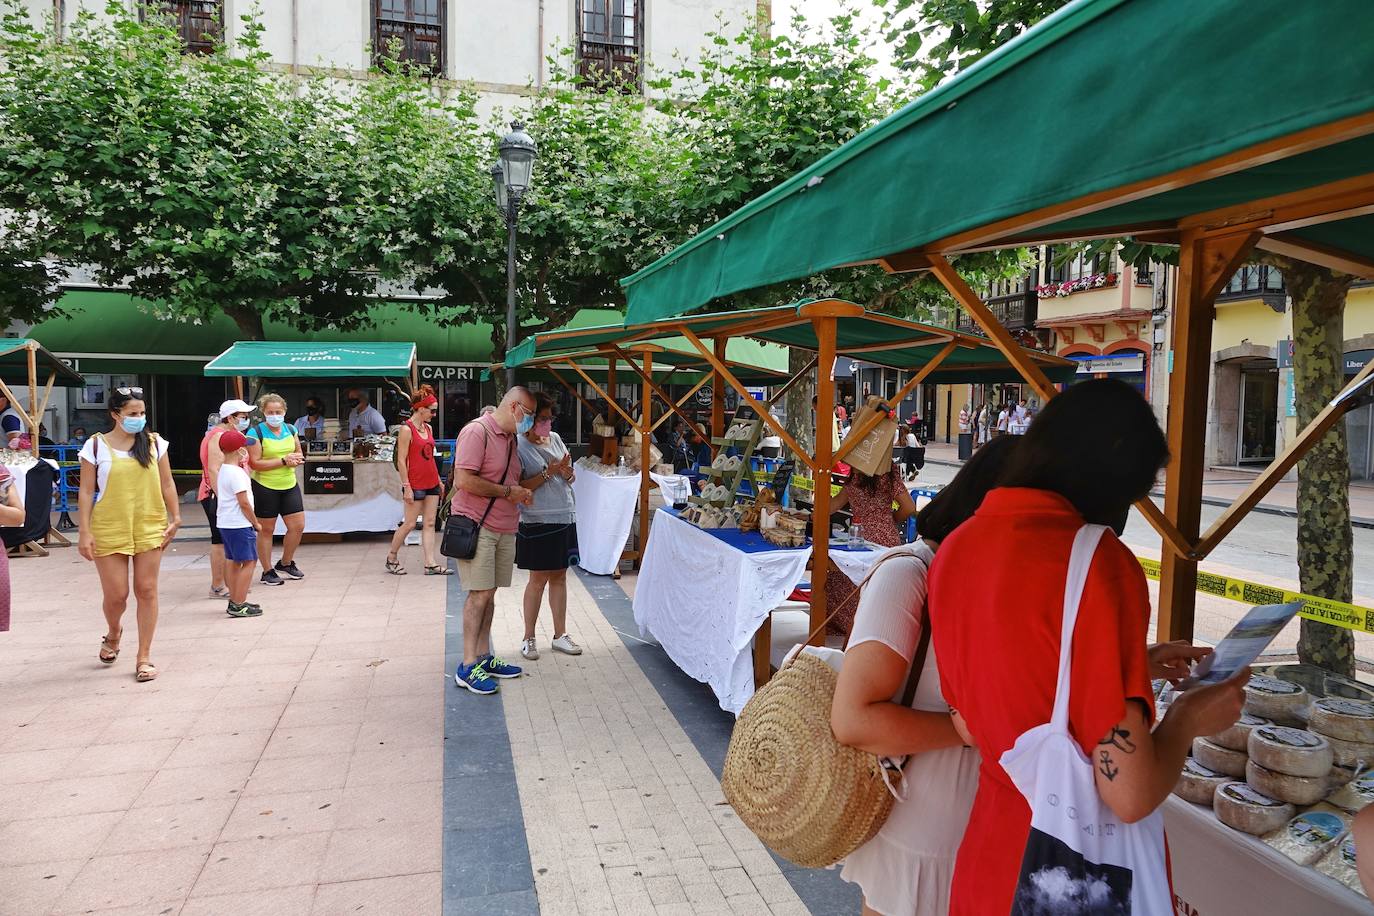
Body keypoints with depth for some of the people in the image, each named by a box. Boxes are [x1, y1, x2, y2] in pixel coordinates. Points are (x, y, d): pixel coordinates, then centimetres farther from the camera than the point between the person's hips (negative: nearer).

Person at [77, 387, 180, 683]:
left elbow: (167, 484, 8)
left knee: (146, 591, 2)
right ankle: (113, 633, 37)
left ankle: (144, 656, 12)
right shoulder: (96, 445, -1)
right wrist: (85, 532, -5)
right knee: (116, 594, 2)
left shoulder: (154, 443, 5)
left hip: (149, 528, 1)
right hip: (109, 530, -1)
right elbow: (86, 492, -1)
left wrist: (175, 518, 2)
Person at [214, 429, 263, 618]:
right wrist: (255, 523, -9)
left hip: (225, 523, 10)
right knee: (249, 562, -5)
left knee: (233, 561, 16)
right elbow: (244, 503, -19)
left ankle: (234, 602, 23)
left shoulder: (222, 470, 12)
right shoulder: (237, 473, -17)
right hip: (239, 525, -10)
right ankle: (238, 605, -6)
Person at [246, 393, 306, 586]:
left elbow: (299, 453, 18)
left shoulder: (291, 429, 6)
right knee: (266, 530, 6)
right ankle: (267, 571, 19)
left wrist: (297, 459, -6)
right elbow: (255, 463, -17)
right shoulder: (256, 432, -11)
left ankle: (286, 563, 27)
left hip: (289, 485, 5)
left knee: (298, 526, 4)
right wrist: (283, 461, -21)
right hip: (264, 487, -5)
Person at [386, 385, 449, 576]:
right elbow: (401, 461, -13)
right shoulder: (407, 429, -11)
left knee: (429, 524, 4)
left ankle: (431, 564, 4)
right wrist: (406, 487, -16)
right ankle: (391, 558, 18)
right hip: (415, 484, -7)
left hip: (432, 483, 7)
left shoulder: (428, 428, 11)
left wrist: (439, 481, 16)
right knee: (409, 524, 0)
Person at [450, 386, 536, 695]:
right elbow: (464, 480, -20)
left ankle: (484, 657, 19)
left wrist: (522, 493, 6)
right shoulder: (477, 431, -12)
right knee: (480, 594, -8)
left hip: (504, 528, 8)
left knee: (489, 593, 11)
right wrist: (507, 492, -14)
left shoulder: (511, 438, 17)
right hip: (477, 526, -8)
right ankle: (467, 667, -1)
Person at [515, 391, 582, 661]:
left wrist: (566, 472, -7)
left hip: (564, 517, 6)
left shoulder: (555, 439, 9)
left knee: (559, 576, 10)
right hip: (537, 521, -6)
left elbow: (570, 478, 15)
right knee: (539, 578, 1)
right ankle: (528, 638, 15)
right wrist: (548, 472, -20)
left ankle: (560, 634, 19)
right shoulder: (519, 446, -10)